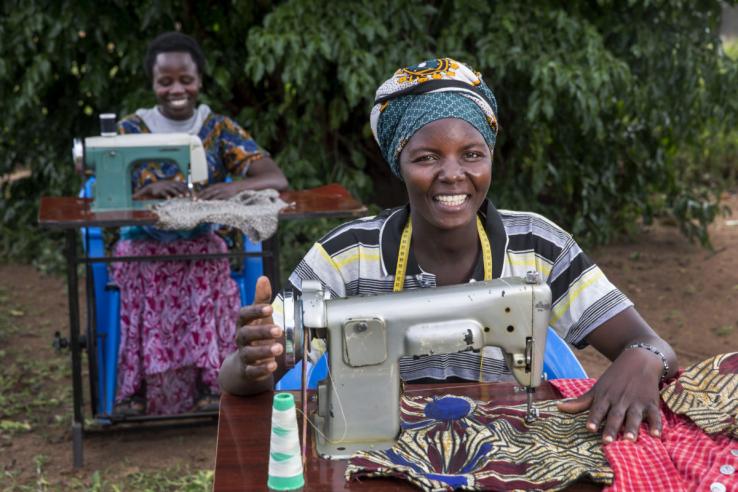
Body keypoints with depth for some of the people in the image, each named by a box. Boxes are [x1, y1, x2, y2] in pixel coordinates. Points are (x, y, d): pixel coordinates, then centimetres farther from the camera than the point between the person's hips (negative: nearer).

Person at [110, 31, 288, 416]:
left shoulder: (219, 129, 5)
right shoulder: (130, 131, 4)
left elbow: (276, 179, -6)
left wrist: (236, 186, -28)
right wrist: (150, 191, -27)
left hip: (200, 246, 0)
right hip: (142, 248, 0)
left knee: (205, 284, -29)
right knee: (142, 283, -28)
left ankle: (208, 387, -17)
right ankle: (136, 392, -15)